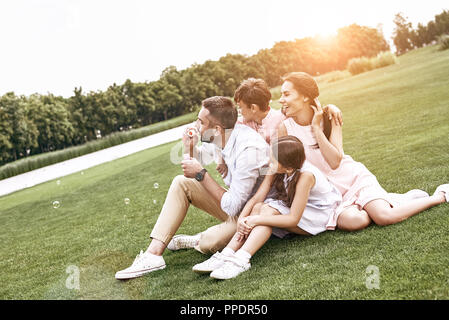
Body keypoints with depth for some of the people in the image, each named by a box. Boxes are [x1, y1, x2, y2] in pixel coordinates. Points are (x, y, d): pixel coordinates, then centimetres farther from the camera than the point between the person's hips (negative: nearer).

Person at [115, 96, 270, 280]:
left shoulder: (248, 149, -30)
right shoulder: (228, 136, -4)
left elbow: (233, 207, -27)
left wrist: (201, 174, -20)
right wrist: (192, 149, -4)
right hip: (236, 201, 9)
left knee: (207, 243, -33)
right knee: (181, 183, -3)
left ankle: (197, 241, 6)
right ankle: (153, 253, -11)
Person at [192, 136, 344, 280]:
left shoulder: (305, 175, -33)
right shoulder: (275, 169, -14)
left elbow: (293, 219, -31)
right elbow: (257, 198, -14)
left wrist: (256, 220, -34)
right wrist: (241, 219, -31)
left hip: (318, 215, -6)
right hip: (291, 207, 6)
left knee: (269, 211, -31)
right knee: (259, 207, -23)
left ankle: (241, 260, -40)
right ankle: (226, 255, -28)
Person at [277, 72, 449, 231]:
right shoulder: (284, 129, -7)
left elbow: (335, 161, -19)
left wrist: (316, 128, -23)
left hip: (354, 178, -1)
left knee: (385, 216, -25)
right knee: (355, 221, -31)